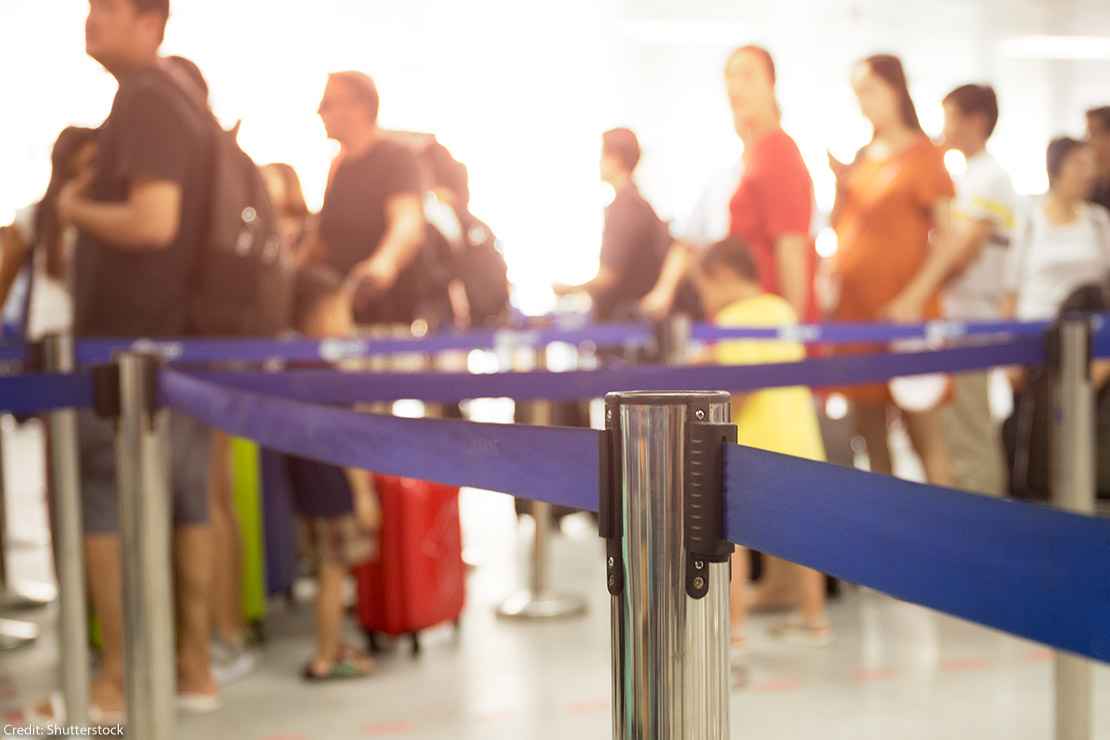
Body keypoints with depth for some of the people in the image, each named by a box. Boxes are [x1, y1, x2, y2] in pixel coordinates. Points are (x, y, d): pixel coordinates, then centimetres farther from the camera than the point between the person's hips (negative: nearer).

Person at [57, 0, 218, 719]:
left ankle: (119, 676, 7)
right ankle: (195, 666, 19)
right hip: (188, 335, 9)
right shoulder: (187, 105, 14)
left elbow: (153, 221, -25)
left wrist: (75, 209, -9)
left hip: (127, 342, -8)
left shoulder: (141, 100, -14)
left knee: (101, 504, 2)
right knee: (187, 500, 11)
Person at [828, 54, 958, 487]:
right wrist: (841, 183, 3)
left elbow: (947, 241, -7)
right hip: (854, 309, 6)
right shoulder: (860, 157, 14)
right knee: (872, 439, 9)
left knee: (924, 436, -3)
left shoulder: (923, 154, -3)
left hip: (904, 313, -6)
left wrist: (912, 300, -16)